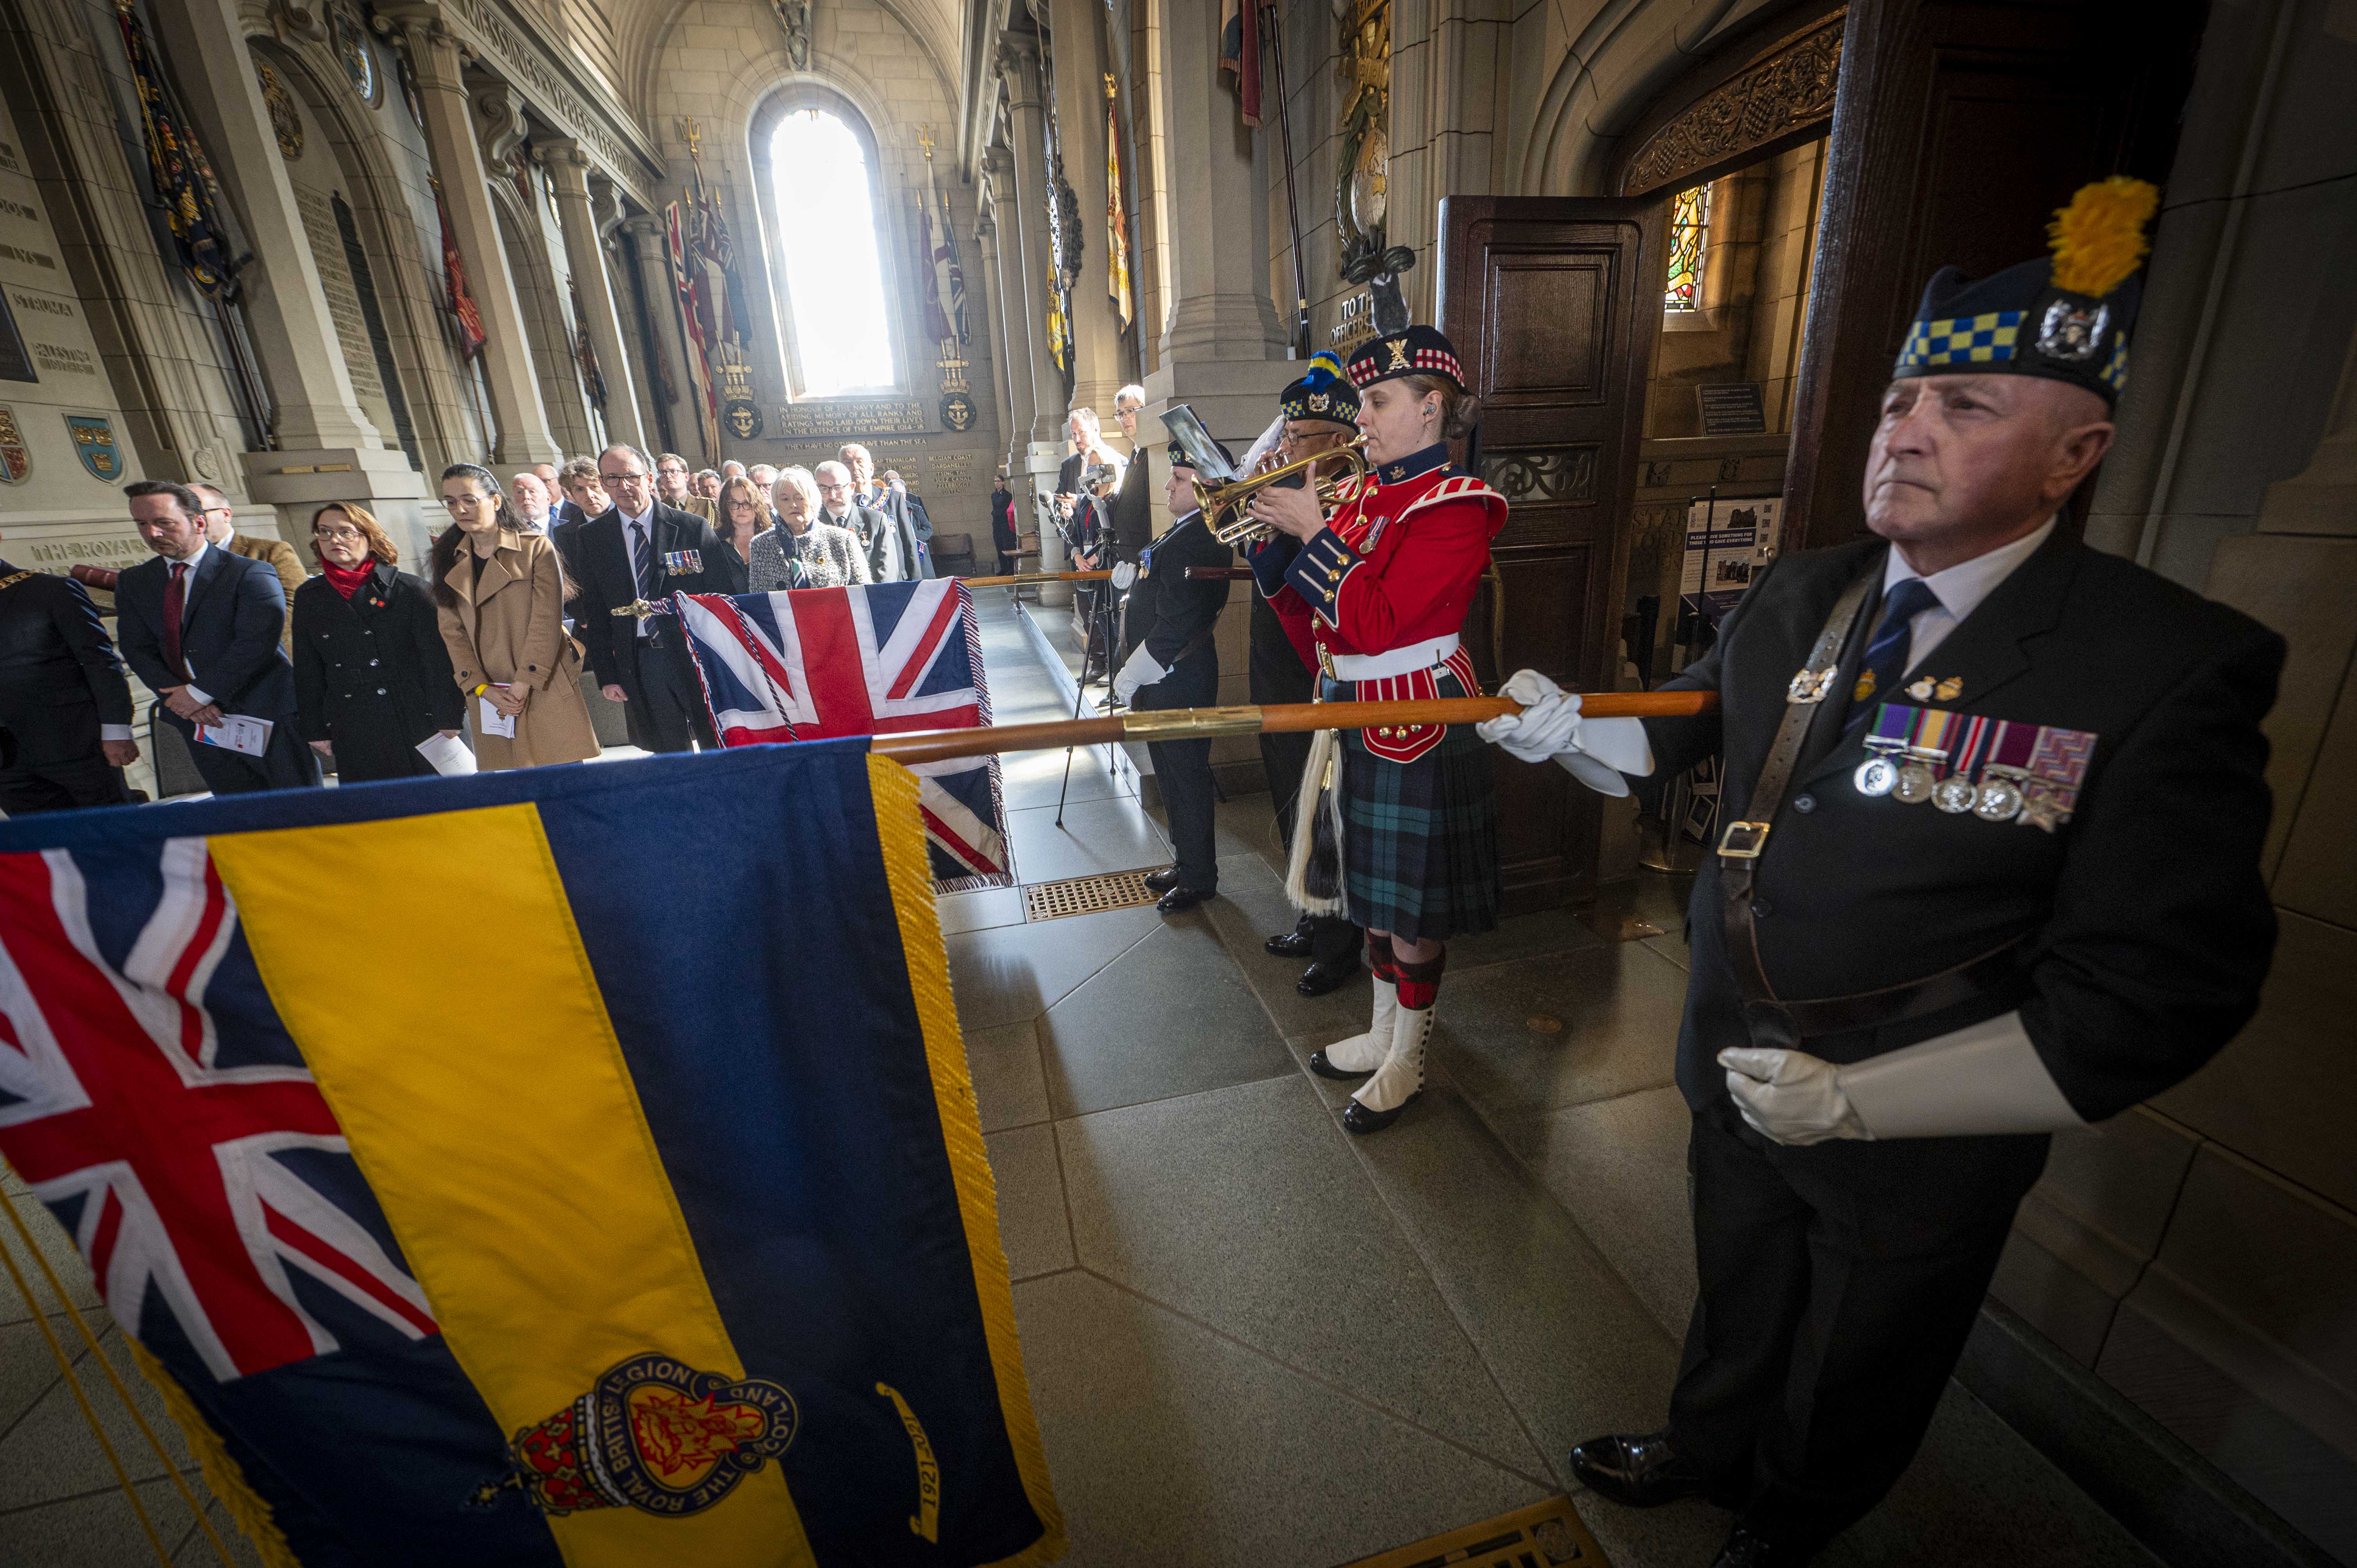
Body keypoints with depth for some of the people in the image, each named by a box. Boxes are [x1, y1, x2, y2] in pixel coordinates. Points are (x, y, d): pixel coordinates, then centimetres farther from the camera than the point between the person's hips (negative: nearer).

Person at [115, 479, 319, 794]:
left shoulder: (250, 574, -6)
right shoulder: (133, 582, 13)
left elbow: (257, 642, -16)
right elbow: (138, 650, 8)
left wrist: (199, 693, -15)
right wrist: (179, 697, -9)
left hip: (266, 717, -6)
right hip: (196, 721, 6)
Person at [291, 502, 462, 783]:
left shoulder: (408, 589, -1)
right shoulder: (308, 597, 12)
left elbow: (438, 659, -4)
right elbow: (307, 672, 15)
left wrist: (448, 718, -7)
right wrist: (316, 730, 12)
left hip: (414, 723, -3)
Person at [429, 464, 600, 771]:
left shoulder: (536, 548, -1)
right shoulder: (449, 561, 11)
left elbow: (547, 621, -8)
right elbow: (452, 633, 6)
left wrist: (524, 684, -13)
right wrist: (482, 688, -6)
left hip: (545, 691, -3)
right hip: (489, 700, 4)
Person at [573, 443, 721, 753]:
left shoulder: (693, 527, -1)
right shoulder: (592, 538, 6)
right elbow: (594, 612, 8)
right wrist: (607, 676, 3)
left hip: (695, 655, -2)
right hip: (639, 665, 2)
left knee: (717, 749, 5)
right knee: (668, 753, 8)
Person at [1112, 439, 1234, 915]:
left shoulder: (1197, 541, -21)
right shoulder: (1185, 532, 11)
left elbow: (1176, 625, -23)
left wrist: (1130, 678, -17)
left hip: (1180, 680, -10)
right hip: (1163, 677, 10)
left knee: (1186, 777, 3)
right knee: (1172, 772, 19)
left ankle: (1199, 878, 20)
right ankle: (1187, 863, 35)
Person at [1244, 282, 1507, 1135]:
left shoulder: (1457, 505, -13)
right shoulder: (1364, 494, 10)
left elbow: (1376, 624, -24)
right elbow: (1317, 623, 8)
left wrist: (1313, 531, -18)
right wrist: (1271, 540, -2)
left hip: (1415, 728, -8)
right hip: (1354, 714, 8)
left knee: (1414, 907, 6)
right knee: (1373, 888, 19)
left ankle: (1406, 1064, 26)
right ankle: (1381, 1033, 38)